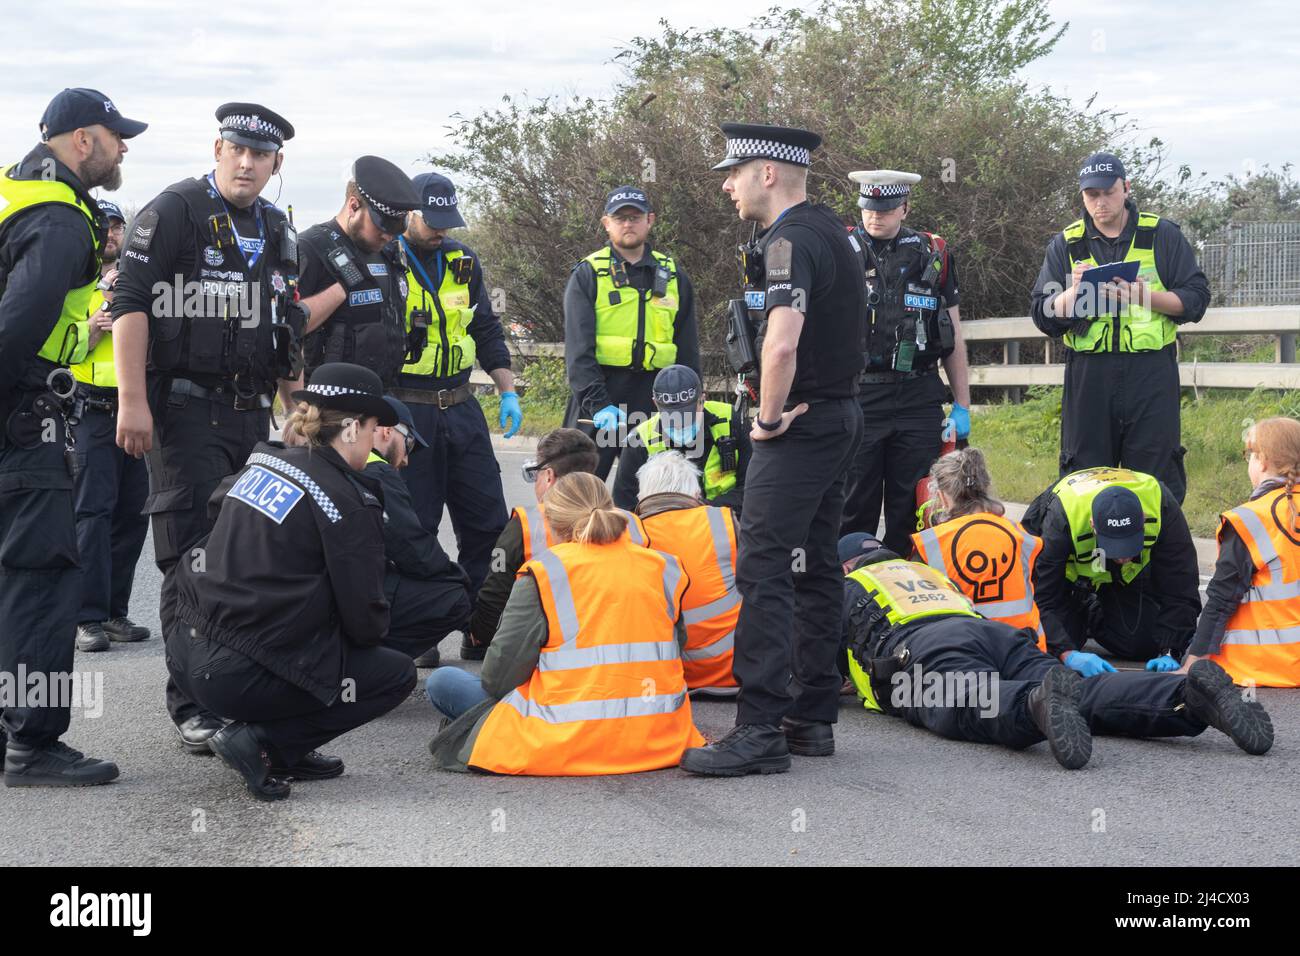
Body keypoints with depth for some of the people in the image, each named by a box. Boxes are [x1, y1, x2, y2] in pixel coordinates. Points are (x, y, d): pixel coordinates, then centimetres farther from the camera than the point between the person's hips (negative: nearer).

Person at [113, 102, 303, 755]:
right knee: (195, 561, -9)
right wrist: (132, 400, -20)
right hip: (185, 410, -7)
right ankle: (193, 705, -5)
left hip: (252, 413, 7)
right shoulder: (174, 212, -5)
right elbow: (130, 303, -12)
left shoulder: (278, 232, 17)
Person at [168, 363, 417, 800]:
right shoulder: (349, 502, -10)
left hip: (188, 657, 8)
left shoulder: (260, 463, 10)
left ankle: (290, 749, 19)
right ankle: (261, 740, -3)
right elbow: (365, 622, -7)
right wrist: (375, 630, 18)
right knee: (398, 673, 9)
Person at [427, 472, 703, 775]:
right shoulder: (662, 568, 6)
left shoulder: (543, 574, -7)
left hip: (566, 743, -5)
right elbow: (676, 648, 14)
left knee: (441, 682, 11)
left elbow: (498, 676, -8)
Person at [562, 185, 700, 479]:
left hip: (653, 399, 3)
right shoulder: (588, 275, 2)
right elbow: (578, 348, -7)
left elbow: (688, 350, 16)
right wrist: (598, 404, -19)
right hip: (597, 398, -3)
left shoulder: (673, 276, 13)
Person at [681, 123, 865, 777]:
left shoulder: (789, 239, -16)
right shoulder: (832, 230, 16)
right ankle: (813, 717, 18)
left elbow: (781, 342, -32)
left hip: (799, 427, -10)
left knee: (763, 570, -12)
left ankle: (761, 730, -15)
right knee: (814, 569, 13)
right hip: (840, 416, 10)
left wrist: (770, 416, -17)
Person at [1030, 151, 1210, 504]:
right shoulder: (1066, 244, 12)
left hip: (1151, 373, -1)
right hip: (1088, 378, 1)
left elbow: (1195, 300, 1)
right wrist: (1074, 292, -13)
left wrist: (1145, 295, -15)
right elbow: (1043, 316, 7)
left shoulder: (1163, 236, 7)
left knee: (1157, 475, -2)